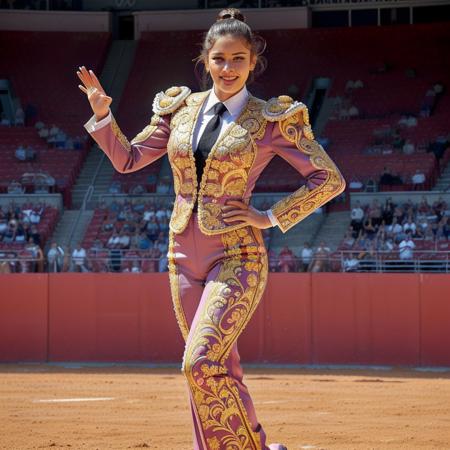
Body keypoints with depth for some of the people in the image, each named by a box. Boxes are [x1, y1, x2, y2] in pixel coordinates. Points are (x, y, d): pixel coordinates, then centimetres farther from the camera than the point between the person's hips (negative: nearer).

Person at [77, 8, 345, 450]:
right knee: (218, 372, 9)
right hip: (184, 255, 5)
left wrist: (271, 216, -9)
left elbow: (330, 180, -3)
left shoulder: (273, 119, -4)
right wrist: (101, 113, -1)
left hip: (237, 257, -5)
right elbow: (127, 159, 14)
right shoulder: (180, 108, 8)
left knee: (201, 364, -20)